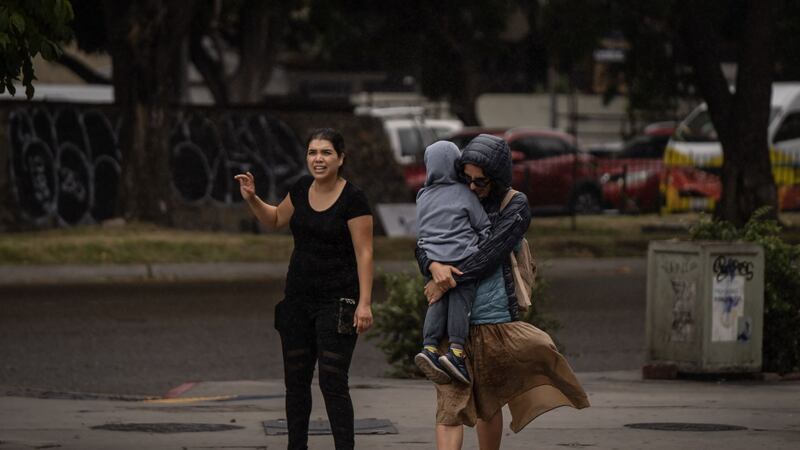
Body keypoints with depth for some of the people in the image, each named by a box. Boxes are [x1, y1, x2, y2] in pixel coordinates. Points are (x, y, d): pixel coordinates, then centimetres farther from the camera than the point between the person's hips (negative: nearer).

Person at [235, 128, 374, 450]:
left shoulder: (352, 199, -12)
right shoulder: (302, 189, 6)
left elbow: (364, 253, -13)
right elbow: (275, 220, 24)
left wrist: (364, 303, -19)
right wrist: (252, 199, 6)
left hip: (336, 302, -6)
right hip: (298, 299, 6)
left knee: (333, 383, -10)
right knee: (295, 380, 10)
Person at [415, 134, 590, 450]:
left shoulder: (515, 205, 1)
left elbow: (491, 253, -11)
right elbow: (422, 247, 7)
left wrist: (448, 281, -13)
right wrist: (434, 266, -16)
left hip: (495, 320, -1)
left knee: (489, 405, 12)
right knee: (450, 406, -9)